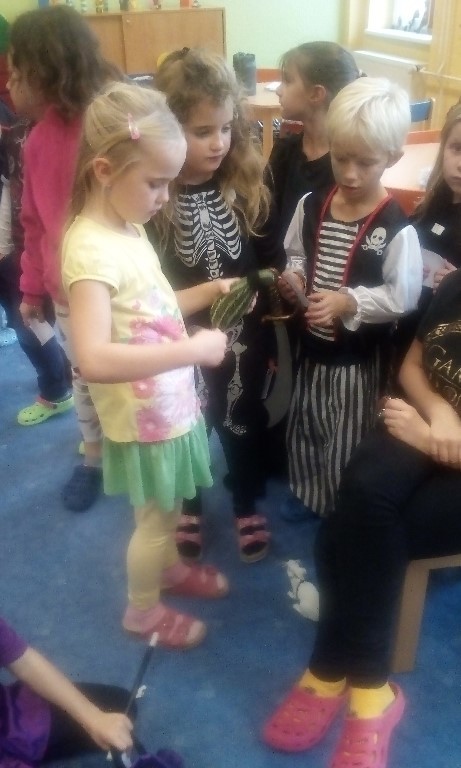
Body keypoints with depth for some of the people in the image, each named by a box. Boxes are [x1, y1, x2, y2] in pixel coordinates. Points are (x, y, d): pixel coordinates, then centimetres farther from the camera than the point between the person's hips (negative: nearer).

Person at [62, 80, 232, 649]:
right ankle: (143, 610, 38)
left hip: (169, 403, 8)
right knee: (155, 516, 13)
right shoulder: (91, 248, -27)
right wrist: (194, 349, -35)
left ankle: (167, 568, 53)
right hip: (143, 416, -8)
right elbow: (93, 359, -39)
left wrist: (208, 291, -2)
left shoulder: (128, 228, 1)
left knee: (167, 509, 27)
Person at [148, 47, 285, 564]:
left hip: (244, 339, 3)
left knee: (243, 421, 20)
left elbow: (271, 255, 2)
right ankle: (188, 508, 46)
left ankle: (247, 506, 46)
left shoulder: (247, 183, -8)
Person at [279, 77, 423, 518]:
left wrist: (349, 302, -27)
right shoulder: (311, 206, -4)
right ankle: (307, 495, 48)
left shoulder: (395, 229, -21)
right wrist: (294, 277, -10)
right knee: (305, 427, 23)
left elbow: (404, 296, -17)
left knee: (349, 440, 12)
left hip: (360, 356, -5)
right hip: (311, 345, 6)